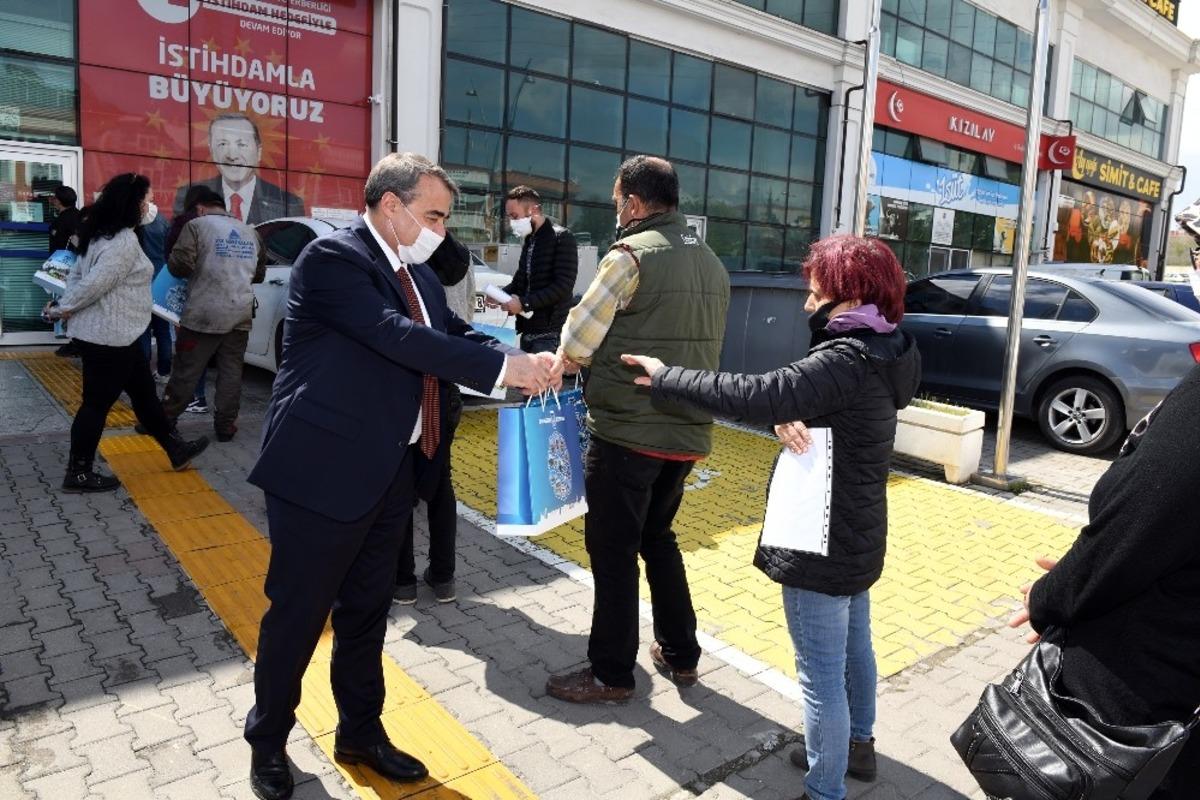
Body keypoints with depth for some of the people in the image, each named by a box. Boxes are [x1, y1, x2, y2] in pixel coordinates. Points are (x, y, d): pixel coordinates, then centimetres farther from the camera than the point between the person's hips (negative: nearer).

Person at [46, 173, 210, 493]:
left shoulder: (102, 235, 13)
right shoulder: (124, 242, -20)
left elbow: (76, 274, 16)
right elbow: (96, 284, -23)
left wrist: (66, 305, 6)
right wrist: (64, 309, -9)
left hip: (114, 335, 10)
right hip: (109, 337, -10)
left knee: (144, 392, 17)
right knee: (97, 403, 0)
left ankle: (176, 450, 28)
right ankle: (78, 473, 12)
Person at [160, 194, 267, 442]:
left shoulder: (197, 225, -3)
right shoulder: (250, 231, 14)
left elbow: (180, 265, -11)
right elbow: (260, 273, 22)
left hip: (204, 314, -4)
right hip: (240, 314, 4)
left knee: (186, 372, 4)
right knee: (231, 372, 8)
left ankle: (164, 421, 15)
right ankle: (225, 426, 11)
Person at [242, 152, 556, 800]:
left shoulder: (418, 273, 11)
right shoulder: (332, 257, -15)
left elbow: (455, 333, 8)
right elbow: (396, 336, -26)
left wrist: (522, 362, -11)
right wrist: (503, 369, -27)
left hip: (390, 471, 8)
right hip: (324, 471, -7)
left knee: (367, 608, 19)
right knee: (298, 613, 9)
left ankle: (360, 734, 38)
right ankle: (268, 741, 33)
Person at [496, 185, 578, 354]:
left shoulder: (562, 238, -9)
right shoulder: (529, 241, 17)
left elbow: (563, 286, -18)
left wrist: (524, 302, -19)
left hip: (550, 334, -8)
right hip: (528, 331, 8)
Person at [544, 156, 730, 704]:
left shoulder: (631, 254, -13)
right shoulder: (712, 263, 10)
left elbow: (577, 343, -12)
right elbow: (706, 349, 14)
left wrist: (563, 361, 9)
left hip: (627, 432, -7)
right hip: (687, 433, 8)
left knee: (613, 550, 5)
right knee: (658, 537, 22)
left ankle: (611, 673, 18)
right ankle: (680, 654, 31)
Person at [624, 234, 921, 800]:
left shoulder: (847, 360, -25)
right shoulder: (877, 353, 6)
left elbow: (753, 396, -32)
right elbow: (790, 393, 3)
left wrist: (667, 378, -23)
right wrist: (788, 417, -20)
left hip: (821, 543, -11)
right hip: (856, 536, 11)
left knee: (820, 673, 3)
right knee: (853, 645, 26)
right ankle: (857, 743, 47)